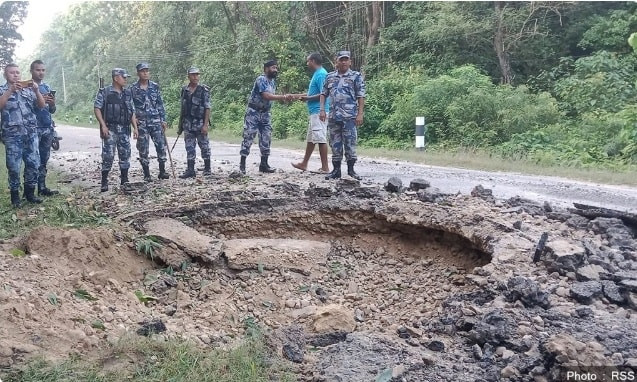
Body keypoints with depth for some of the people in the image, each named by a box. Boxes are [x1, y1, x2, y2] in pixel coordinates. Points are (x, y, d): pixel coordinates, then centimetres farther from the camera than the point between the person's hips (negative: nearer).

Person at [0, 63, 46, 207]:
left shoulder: (28, 89, 13)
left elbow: (42, 105, 6)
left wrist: (36, 90, -10)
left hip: (31, 132, 3)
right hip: (12, 134, -3)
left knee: (33, 163, 3)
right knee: (14, 166, -1)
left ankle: (29, 192, 17)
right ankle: (15, 195, 10)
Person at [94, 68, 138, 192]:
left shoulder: (127, 93, 12)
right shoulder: (104, 93, -3)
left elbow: (132, 112, 15)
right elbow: (97, 109, -7)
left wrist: (135, 127, 8)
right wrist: (103, 125, -16)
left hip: (124, 130, 5)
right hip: (110, 129, -5)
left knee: (125, 155, 7)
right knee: (108, 156, -6)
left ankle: (124, 181, 17)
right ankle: (104, 183, 2)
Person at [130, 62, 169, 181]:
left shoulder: (155, 86, 7)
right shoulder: (133, 88, 0)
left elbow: (160, 104, 10)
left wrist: (163, 120, 7)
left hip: (156, 121, 2)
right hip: (141, 123, -2)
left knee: (161, 145, -3)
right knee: (143, 149, 1)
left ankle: (162, 171, 10)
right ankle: (147, 174, 10)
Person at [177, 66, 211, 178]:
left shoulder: (204, 90, -5)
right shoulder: (184, 90, 9)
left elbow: (207, 108, -9)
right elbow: (182, 109, 14)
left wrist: (205, 124, -16)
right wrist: (180, 125, 13)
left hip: (200, 123, -4)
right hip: (188, 124, 4)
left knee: (204, 146, 4)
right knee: (189, 148, 5)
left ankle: (207, 169, 14)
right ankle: (190, 170, 9)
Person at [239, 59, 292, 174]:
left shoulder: (273, 82, 12)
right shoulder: (261, 79, -15)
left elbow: (272, 97, 9)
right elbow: (266, 96, -25)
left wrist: (284, 98, -5)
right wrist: (283, 97, -26)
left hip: (265, 113, 8)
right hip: (253, 112, -8)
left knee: (266, 138, 5)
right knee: (248, 137, -5)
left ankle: (264, 164, 12)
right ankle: (242, 164, 0)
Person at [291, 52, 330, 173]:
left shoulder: (321, 74, -13)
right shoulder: (317, 74, 18)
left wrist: (308, 98, -12)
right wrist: (296, 96, 25)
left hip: (319, 111, -11)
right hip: (315, 111, 11)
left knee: (320, 138, -8)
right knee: (311, 138, 16)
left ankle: (325, 167, -5)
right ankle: (304, 164, 26)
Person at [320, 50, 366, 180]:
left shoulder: (356, 76, 2)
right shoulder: (330, 77, 14)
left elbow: (361, 96, -2)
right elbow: (323, 94, 17)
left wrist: (360, 114, -10)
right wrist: (322, 109, 5)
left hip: (349, 116, -4)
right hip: (333, 116, 4)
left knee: (350, 143, -4)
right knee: (335, 144, 8)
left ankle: (351, 169, 6)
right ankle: (336, 170, 16)